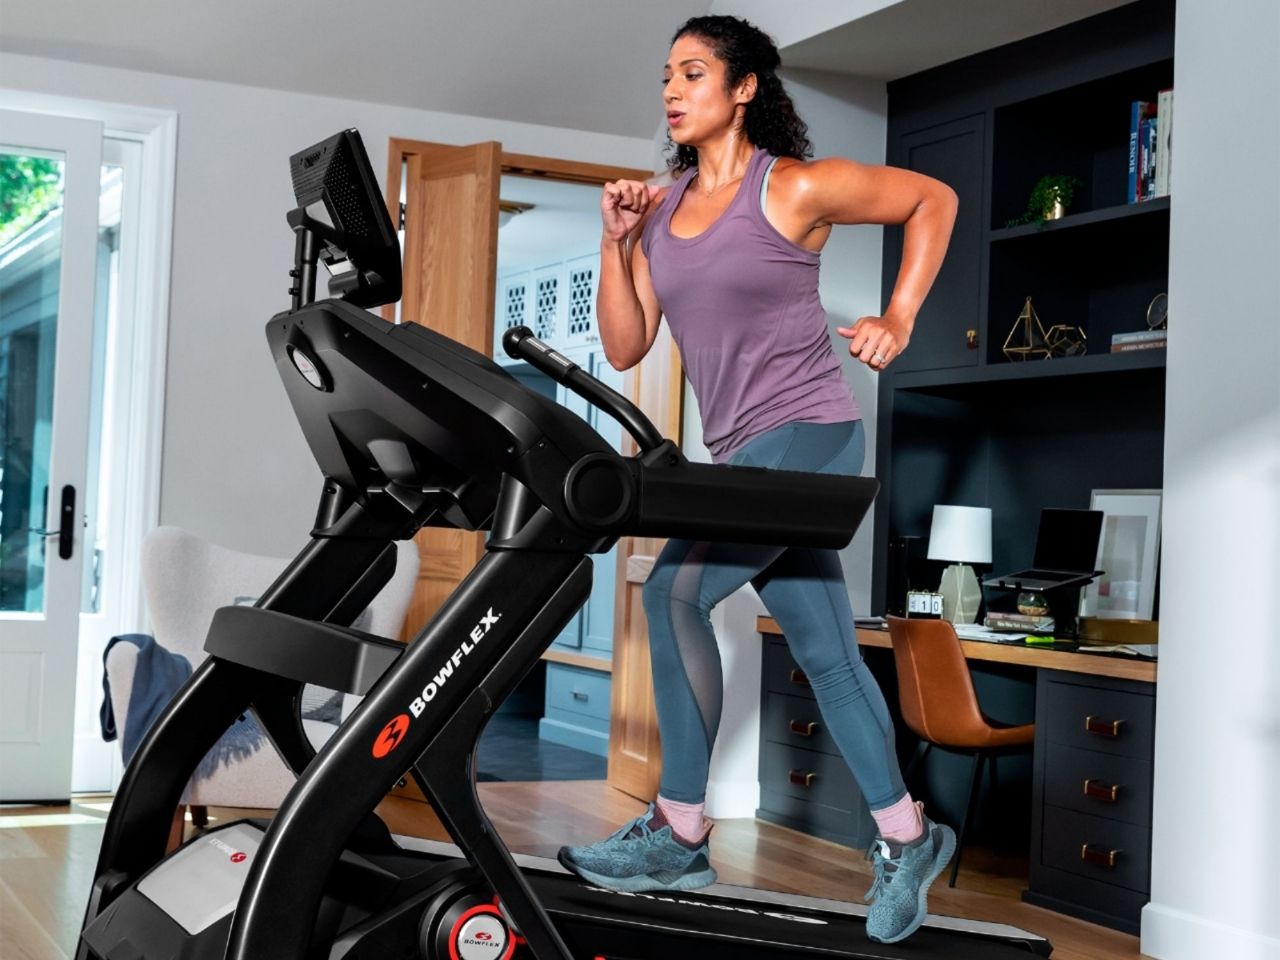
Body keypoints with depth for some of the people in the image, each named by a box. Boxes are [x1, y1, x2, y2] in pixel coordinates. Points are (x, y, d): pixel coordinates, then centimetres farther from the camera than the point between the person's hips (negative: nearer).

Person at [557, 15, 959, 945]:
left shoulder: (796, 188, -8)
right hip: (741, 450, 7)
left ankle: (680, 832, -9)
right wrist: (617, 242, -2)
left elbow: (932, 198, 3)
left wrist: (899, 320, -2)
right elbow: (625, 348, 8)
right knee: (823, 648, 10)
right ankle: (907, 838, 23)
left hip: (809, 434, -7)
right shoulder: (661, 209, 10)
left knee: (675, 589, -19)